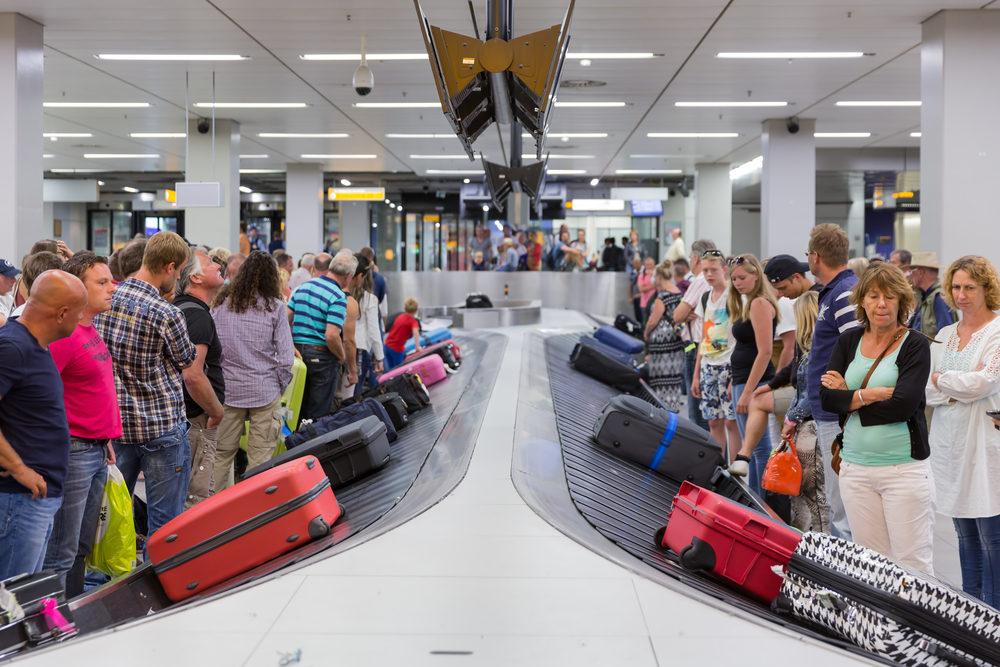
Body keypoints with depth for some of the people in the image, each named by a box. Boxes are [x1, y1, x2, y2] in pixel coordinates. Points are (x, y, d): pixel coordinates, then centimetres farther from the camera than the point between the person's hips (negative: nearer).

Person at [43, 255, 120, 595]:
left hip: (96, 451, 10)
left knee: (82, 548, 17)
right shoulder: (64, 334, -16)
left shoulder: (91, 330, 14)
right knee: (61, 553, -3)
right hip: (74, 452, -10)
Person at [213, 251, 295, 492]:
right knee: (260, 459, 3)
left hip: (228, 391, 3)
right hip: (265, 391, -2)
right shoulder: (275, 307, -5)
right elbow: (286, 357, -8)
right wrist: (281, 386, 6)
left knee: (221, 455, 12)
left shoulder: (221, 306, 3)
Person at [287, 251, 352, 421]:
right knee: (319, 414, 5)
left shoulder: (303, 287, 6)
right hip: (322, 356, -6)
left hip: (297, 351, 7)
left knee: (299, 409, 18)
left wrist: (294, 346, 16)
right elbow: (331, 336, -24)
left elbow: (286, 319, 7)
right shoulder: (338, 297, -16)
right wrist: (342, 356, -6)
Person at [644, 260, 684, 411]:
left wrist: (647, 333, 3)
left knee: (662, 377, -2)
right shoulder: (679, 293, 8)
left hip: (662, 342, -9)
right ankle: (674, 408, 19)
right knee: (675, 376, 13)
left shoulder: (662, 296, -17)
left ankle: (665, 407, -1)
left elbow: (652, 321, -14)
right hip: (677, 341, 9)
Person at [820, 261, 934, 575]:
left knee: (912, 565, -3)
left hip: (905, 468, -4)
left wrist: (849, 398, -7)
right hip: (855, 468, 4)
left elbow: (903, 406, -16)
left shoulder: (916, 345, -3)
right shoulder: (849, 340, 10)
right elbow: (826, 398, -1)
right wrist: (872, 394, -11)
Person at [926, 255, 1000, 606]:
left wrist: (941, 379, -1)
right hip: (949, 439, 6)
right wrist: (960, 389, -11)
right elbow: (926, 389, 6)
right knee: (965, 533, 13)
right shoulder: (945, 335, 13)